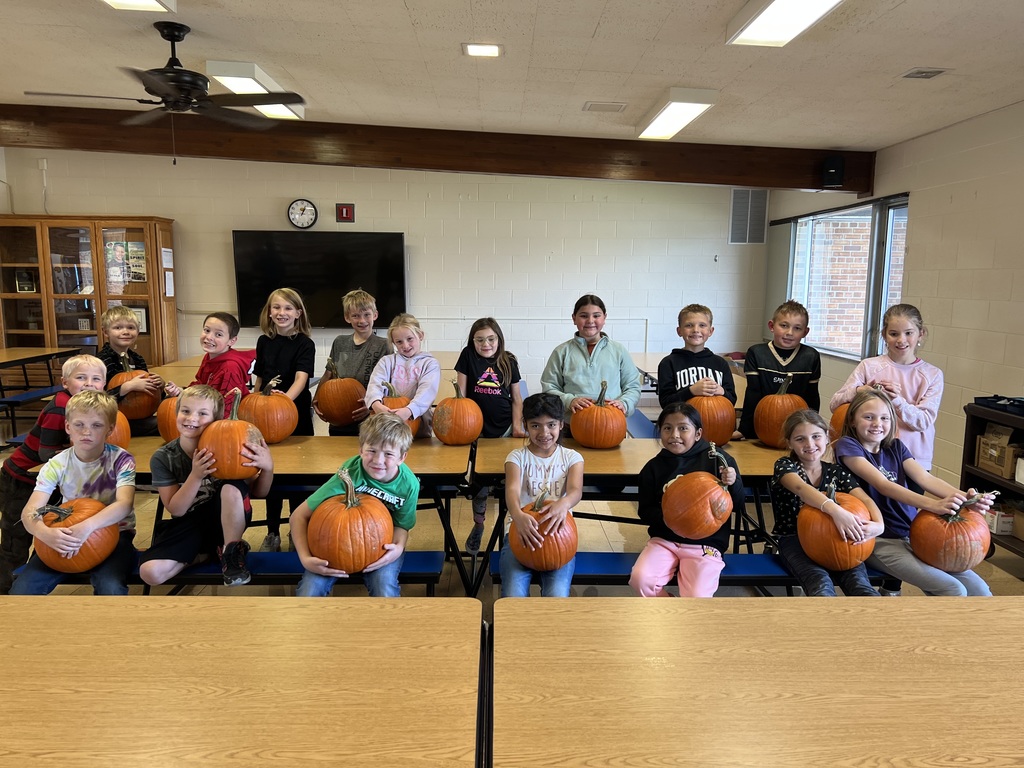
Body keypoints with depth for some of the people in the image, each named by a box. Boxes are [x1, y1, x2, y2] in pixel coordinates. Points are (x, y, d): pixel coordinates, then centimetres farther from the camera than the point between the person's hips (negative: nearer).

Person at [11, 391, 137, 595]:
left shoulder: (121, 460, -11)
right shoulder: (57, 465, -4)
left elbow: (124, 504, -25)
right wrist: (46, 533, -36)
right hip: (67, 536, 3)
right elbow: (30, 511, -14)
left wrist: (87, 526, -42)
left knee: (111, 589, -31)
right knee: (20, 591, -14)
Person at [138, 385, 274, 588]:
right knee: (150, 572, -23)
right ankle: (207, 552, 4)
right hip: (188, 525, 2)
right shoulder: (162, 458, -10)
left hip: (227, 522, -1)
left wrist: (268, 467, -31)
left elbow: (259, 492, -8)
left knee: (232, 487, -32)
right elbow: (176, 510, -13)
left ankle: (231, 551, -12)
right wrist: (196, 476, -31)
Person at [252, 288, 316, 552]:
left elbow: (301, 378, -23)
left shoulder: (304, 344, -9)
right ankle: (272, 533, 24)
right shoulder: (263, 342, 5)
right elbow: (259, 380, 12)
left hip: (297, 414, -4)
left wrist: (286, 398, -41)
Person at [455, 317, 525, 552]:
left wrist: (517, 426, -3)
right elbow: (461, 393, 0)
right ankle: (478, 524, 19)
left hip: (505, 428, 0)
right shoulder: (467, 356, -1)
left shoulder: (509, 361, 1)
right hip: (477, 428, 0)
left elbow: (516, 399, 7)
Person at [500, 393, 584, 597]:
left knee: (557, 595, -25)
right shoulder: (517, 457, 6)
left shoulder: (572, 457, 9)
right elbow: (512, 489, -16)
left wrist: (563, 503, -40)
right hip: (522, 530, 0)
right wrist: (518, 515, -41)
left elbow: (576, 490, -12)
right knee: (513, 596, -24)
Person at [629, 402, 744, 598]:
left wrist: (733, 484, -19)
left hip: (706, 543, -2)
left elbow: (737, 505, 1)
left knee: (696, 596, -22)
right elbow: (644, 510, 6)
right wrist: (663, 516, -15)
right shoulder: (654, 467, 1)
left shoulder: (717, 458, -5)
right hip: (665, 540, 2)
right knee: (640, 578, -21)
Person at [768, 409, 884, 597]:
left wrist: (878, 524, -30)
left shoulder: (837, 471, 8)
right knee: (820, 581, -33)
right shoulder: (785, 466, -4)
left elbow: (865, 499, -6)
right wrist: (835, 511, -46)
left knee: (857, 577, -28)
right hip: (794, 539, -4)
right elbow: (800, 488, -27)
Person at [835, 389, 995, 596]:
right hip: (878, 540, -6)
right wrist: (932, 505, -35)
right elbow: (883, 484, -21)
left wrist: (963, 497, -26)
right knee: (953, 591, -18)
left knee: (979, 590, -5)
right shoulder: (848, 446, -7)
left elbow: (925, 478, -6)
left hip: (913, 536, 6)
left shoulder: (896, 446, 11)